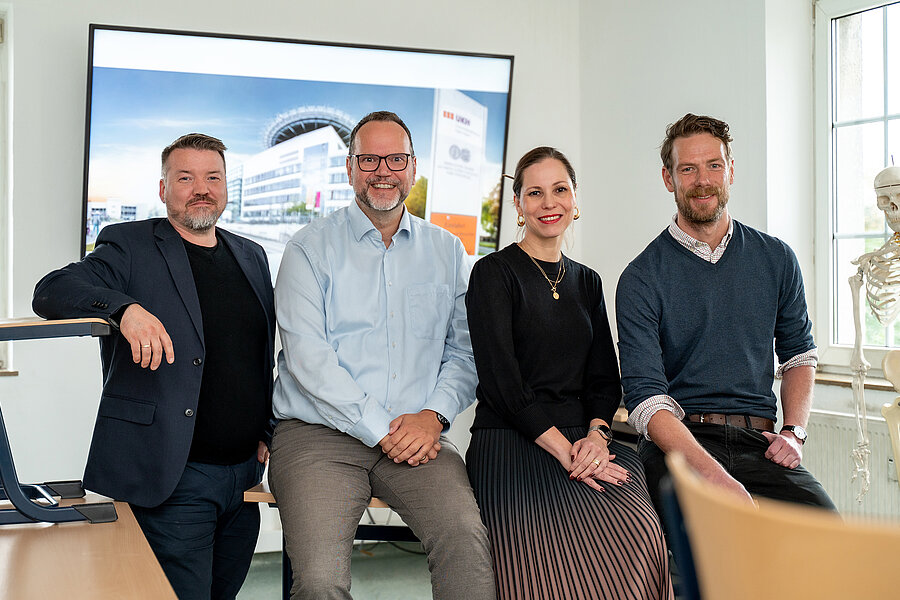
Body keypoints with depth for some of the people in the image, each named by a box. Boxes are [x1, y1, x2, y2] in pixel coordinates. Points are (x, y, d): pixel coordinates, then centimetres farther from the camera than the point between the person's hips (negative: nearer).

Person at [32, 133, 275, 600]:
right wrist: (124, 308, -31)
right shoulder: (129, 246, 0)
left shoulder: (251, 256, 15)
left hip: (245, 471, 5)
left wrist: (267, 432, 11)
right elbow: (50, 292, -13)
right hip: (171, 477, -5)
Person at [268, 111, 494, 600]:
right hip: (319, 433, -2)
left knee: (468, 540, -27)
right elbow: (307, 356, -6)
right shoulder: (311, 247, 4)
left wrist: (434, 415, -7)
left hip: (418, 436, 2)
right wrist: (381, 431, -12)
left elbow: (465, 352, 13)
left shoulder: (447, 251, 15)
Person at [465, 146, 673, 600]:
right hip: (510, 442, -4)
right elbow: (500, 379, -8)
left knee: (641, 533, -26)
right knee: (558, 560, -31)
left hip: (583, 439, 5)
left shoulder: (587, 282, 20)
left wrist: (596, 434, -6)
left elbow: (605, 379, 16)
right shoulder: (494, 273, 2)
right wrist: (564, 450, -16)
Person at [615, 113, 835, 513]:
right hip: (679, 442, -3)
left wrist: (794, 432, 5)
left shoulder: (776, 259, 13)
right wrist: (712, 473, -24)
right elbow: (646, 397, -10)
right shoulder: (641, 279, -1)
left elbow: (798, 353, 24)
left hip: (758, 444, 4)